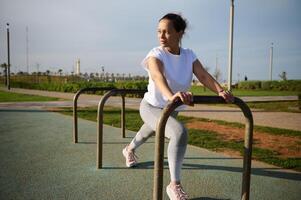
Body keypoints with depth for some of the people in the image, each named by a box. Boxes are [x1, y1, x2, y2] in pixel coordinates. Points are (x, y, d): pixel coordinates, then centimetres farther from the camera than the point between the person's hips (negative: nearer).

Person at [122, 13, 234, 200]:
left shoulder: (189, 55, -8)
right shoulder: (156, 54, -23)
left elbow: (203, 75, -20)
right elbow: (157, 76, -44)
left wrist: (220, 91, -40)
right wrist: (171, 96, -64)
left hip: (172, 110, 6)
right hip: (151, 107, -6)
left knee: (148, 132, 30)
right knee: (180, 132, -32)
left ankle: (129, 150, 64)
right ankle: (175, 185, -17)